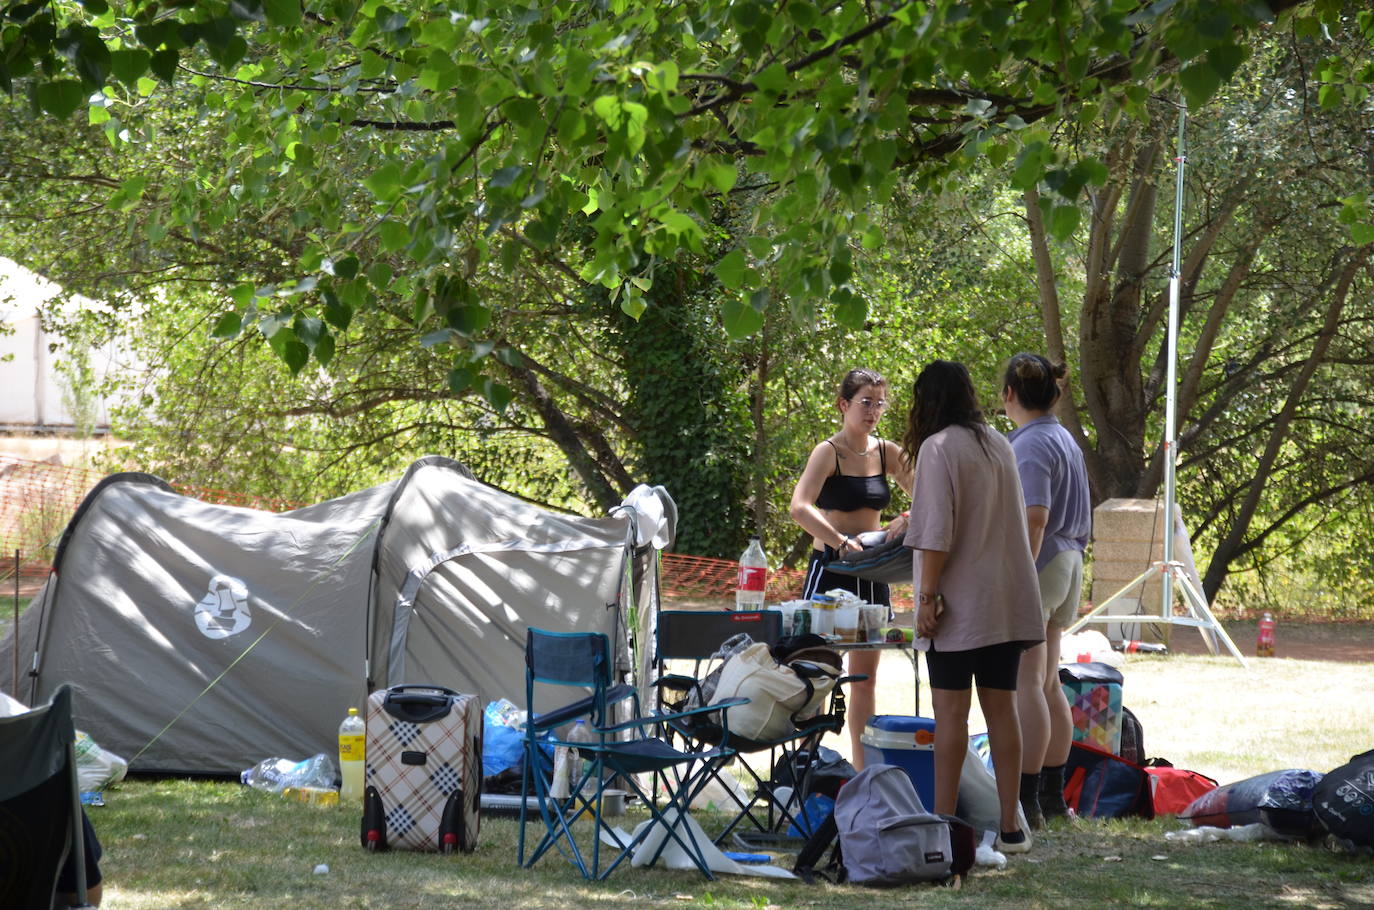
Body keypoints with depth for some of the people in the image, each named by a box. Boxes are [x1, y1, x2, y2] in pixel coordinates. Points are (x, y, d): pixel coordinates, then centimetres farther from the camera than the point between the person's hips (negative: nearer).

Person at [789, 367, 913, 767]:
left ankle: (862, 767, 16)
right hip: (830, 568, -6)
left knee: (866, 675, 10)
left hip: (872, 573, 6)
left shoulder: (887, 452, 6)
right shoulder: (829, 452, -10)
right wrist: (842, 543, -30)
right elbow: (800, 508, -24)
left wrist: (909, 518, -10)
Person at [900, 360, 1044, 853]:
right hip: (1007, 602, 7)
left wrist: (927, 596, -13)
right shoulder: (999, 445, 12)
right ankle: (1009, 826, 7)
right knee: (1001, 708, 7)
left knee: (950, 711, -3)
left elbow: (936, 533, -16)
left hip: (959, 605, -7)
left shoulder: (938, 448, -10)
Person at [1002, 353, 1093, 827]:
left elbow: (1034, 518, -22)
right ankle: (1052, 793, 21)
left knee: (1026, 685, -9)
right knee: (1048, 685, 16)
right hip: (1067, 563, 10)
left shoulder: (1030, 445, -14)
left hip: (1038, 566, -10)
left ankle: (1026, 799, -10)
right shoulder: (1064, 439, 15)